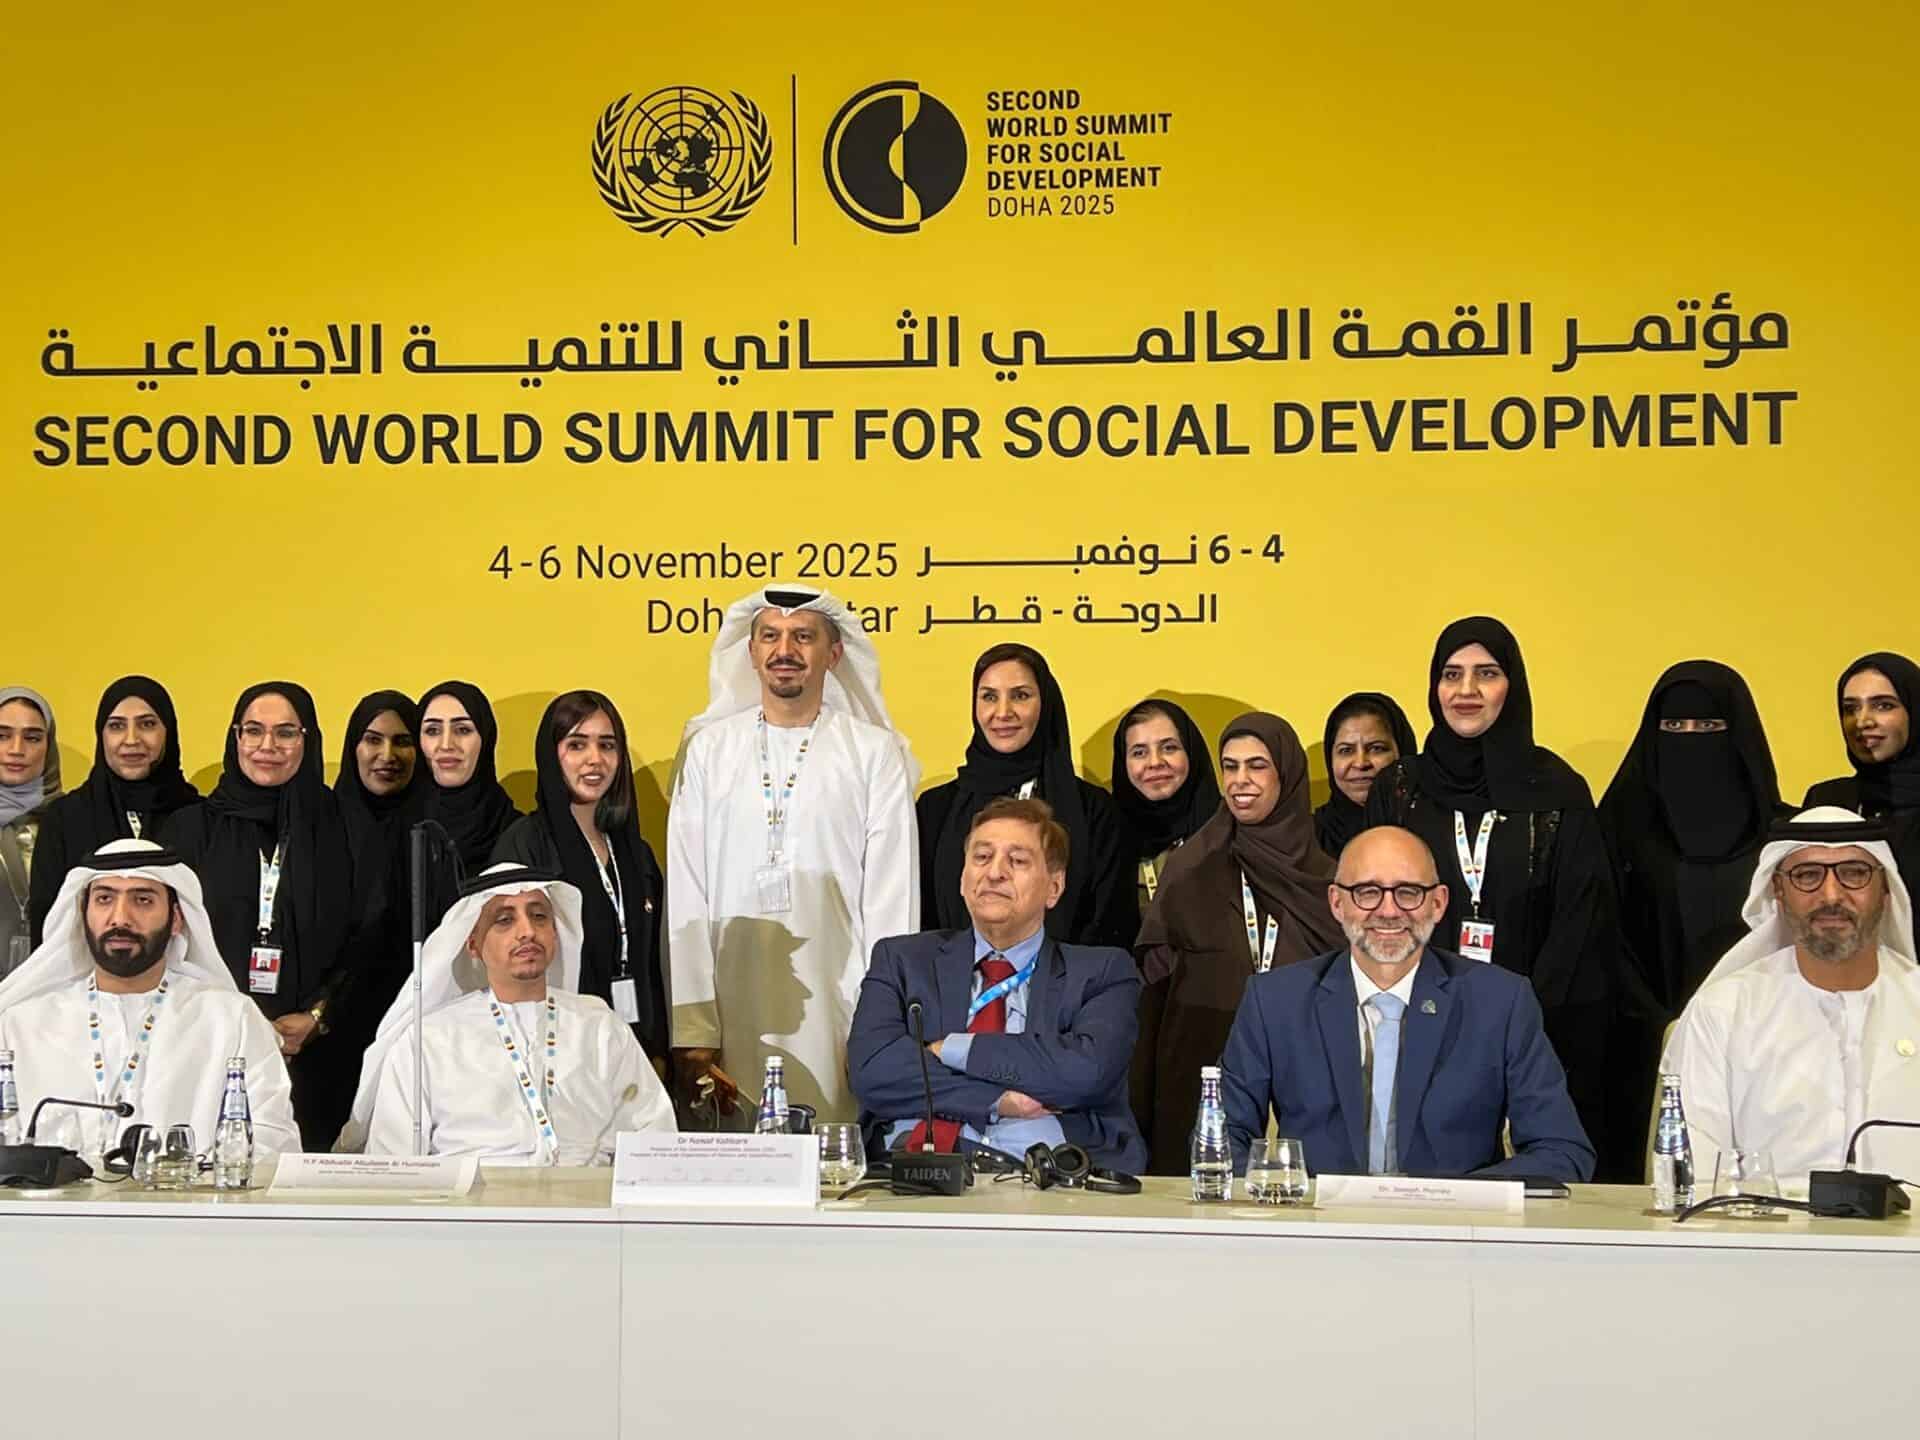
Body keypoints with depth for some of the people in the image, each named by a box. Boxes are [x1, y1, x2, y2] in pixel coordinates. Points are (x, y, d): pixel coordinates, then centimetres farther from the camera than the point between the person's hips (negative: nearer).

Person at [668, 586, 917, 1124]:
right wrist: (692, 1033, -4)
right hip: (732, 1015, 1)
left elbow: (892, 899, 2)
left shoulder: (875, 753, 4)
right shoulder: (709, 748, 8)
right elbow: (685, 896, 4)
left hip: (839, 1014, -1)